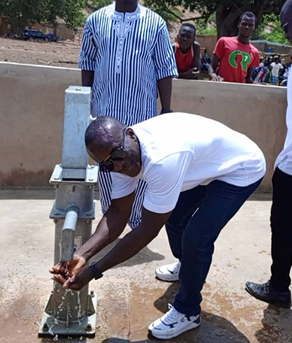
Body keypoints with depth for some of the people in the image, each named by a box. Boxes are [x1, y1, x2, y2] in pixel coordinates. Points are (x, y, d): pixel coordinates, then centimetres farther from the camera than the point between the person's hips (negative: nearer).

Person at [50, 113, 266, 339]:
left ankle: (188, 312, 11)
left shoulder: (163, 159, -42)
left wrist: (94, 271, -30)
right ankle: (188, 268, 48)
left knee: (196, 238, -15)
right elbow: (118, 213, -11)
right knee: (172, 216, 18)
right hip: (206, 165, 8)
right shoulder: (122, 156, -15)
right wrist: (82, 254, -25)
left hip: (241, 168, -8)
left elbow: (148, 230, -34)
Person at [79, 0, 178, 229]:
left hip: (142, 110, -1)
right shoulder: (96, 20, 4)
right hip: (105, 108, 2)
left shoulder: (155, 23, 0)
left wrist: (166, 110, -2)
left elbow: (164, 69, 0)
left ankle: (137, 217, 25)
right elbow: (87, 61, 12)